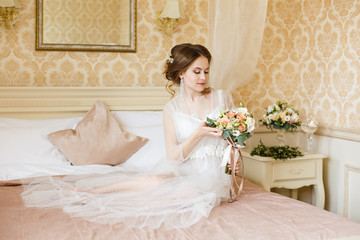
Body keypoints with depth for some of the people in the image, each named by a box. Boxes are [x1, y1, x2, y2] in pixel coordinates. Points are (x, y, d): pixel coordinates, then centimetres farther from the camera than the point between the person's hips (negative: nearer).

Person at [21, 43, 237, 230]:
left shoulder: (223, 98, 4)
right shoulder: (172, 109, 2)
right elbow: (173, 157, -6)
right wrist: (199, 133, -19)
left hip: (213, 172, 0)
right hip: (184, 169, 0)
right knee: (156, 181, -36)